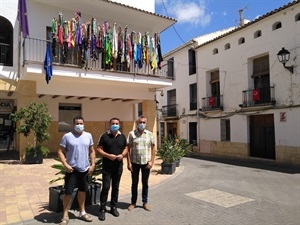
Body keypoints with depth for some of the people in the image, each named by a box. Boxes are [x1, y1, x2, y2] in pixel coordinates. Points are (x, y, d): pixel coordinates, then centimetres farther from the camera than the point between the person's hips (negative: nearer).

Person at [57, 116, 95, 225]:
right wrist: (65, 164, -18)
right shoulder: (67, 136, -8)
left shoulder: (88, 136, 3)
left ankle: (82, 212, 34)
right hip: (72, 169, -3)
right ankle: (65, 216, 21)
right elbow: (60, 152, -6)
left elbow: (92, 151, 8)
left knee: (82, 190, 17)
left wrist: (92, 164, 0)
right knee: (68, 192, 2)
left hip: (85, 169, 4)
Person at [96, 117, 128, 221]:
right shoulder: (104, 136, -5)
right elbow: (98, 149, -5)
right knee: (105, 187, -2)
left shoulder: (122, 136, 6)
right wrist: (108, 155, -19)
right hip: (107, 167, -3)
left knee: (115, 187, 13)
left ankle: (113, 207, 28)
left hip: (118, 166, 3)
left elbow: (125, 148, 11)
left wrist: (122, 155, -10)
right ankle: (102, 209, 12)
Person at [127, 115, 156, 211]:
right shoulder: (132, 133, -4)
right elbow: (128, 149, -3)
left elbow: (153, 148, 3)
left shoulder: (150, 134, 0)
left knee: (145, 183, 12)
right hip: (134, 162, -1)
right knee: (134, 183, 12)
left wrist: (152, 161, -4)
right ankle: (133, 202, 27)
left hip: (146, 162, 1)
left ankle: (145, 202, 26)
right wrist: (128, 162, -7)